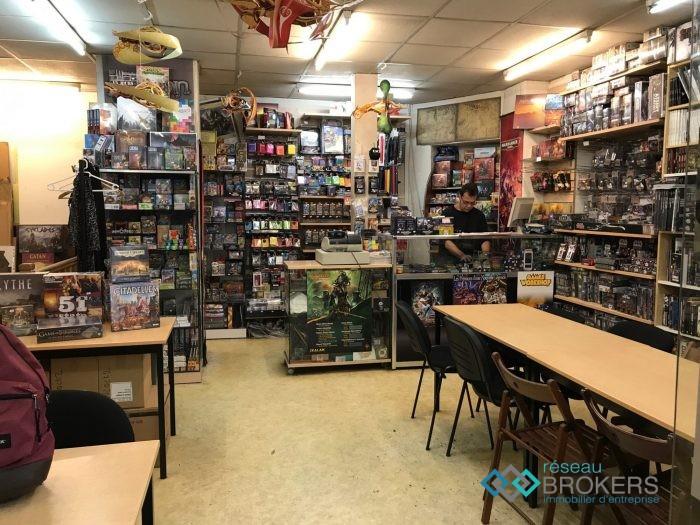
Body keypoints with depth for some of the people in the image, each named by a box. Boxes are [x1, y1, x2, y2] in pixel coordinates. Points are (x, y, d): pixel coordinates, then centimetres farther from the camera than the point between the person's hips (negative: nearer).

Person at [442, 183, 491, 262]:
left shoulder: (479, 215, 12)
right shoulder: (447, 214, -1)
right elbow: (446, 241, -11)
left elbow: (485, 240, 9)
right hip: (451, 260, -3)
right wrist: (462, 255, -24)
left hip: (473, 258, 3)